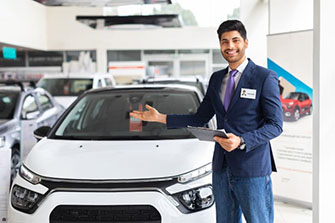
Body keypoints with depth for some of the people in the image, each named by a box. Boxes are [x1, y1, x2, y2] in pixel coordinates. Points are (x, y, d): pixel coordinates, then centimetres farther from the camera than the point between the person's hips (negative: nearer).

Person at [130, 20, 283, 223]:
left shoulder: (265, 78, -6)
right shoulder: (216, 79, 13)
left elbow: (275, 125, -9)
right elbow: (200, 119, 17)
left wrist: (242, 141, -23)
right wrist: (160, 118, 12)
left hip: (253, 169, -6)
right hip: (222, 168, 6)